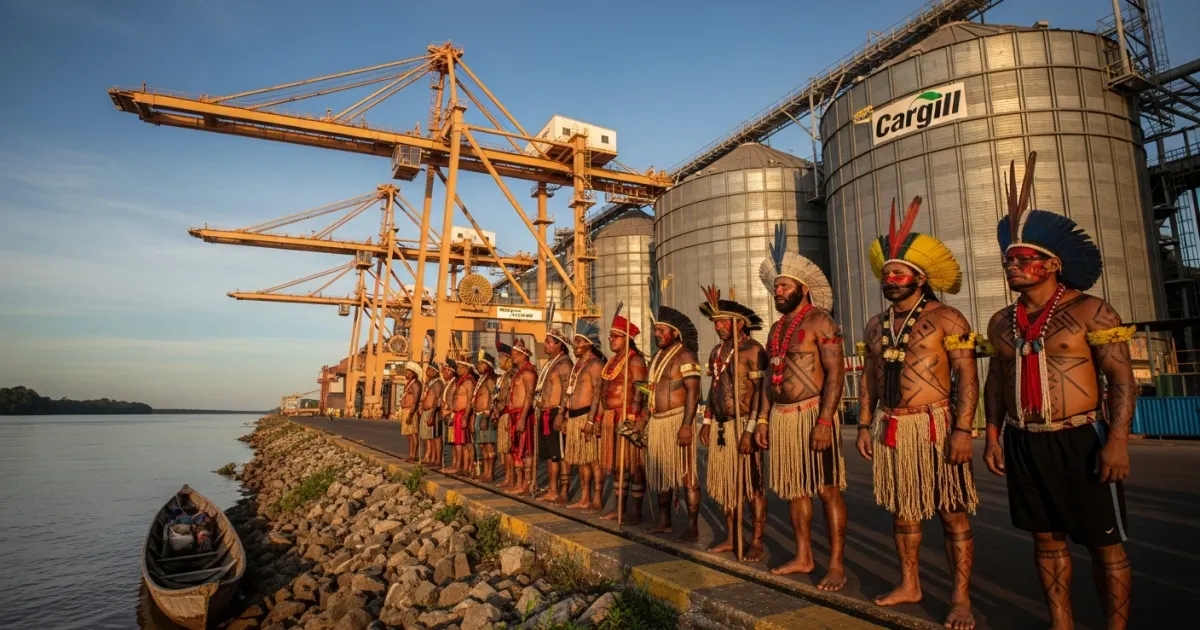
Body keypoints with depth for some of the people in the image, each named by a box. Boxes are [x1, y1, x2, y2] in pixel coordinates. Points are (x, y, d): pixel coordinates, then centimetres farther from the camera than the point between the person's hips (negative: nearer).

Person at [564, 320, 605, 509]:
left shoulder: (595, 364, -11)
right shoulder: (578, 364, 18)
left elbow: (598, 393, -18)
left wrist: (590, 420, -24)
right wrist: (567, 415, 19)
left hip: (585, 415, -9)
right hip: (573, 416, 9)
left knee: (585, 459, -4)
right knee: (569, 456, 12)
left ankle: (586, 499, 3)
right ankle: (565, 492, 21)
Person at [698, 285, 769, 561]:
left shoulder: (753, 350, -11)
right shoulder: (717, 351, 13)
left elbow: (760, 392, -16)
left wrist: (750, 431, -20)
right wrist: (706, 421, 16)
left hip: (744, 424, -8)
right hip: (721, 426, 8)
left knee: (752, 485, 1)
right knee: (725, 484, 12)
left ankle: (757, 542, 11)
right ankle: (731, 538, 23)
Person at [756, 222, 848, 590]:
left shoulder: (819, 321, -7)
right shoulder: (777, 328, 15)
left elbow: (835, 373, -14)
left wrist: (825, 421, -21)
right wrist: (763, 419, 14)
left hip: (812, 412, -7)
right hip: (781, 415, 8)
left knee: (827, 489, 0)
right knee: (794, 489, 13)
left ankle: (837, 564, 10)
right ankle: (803, 557, 25)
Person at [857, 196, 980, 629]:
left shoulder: (945, 318, -6)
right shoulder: (876, 326, 11)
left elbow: (968, 376, -10)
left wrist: (963, 429, -18)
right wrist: (864, 425, 10)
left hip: (934, 425, -6)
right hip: (889, 428, 6)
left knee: (951, 512, 2)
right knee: (901, 509, 14)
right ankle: (909, 585, 27)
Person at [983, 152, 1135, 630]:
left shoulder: (1090, 312, -7)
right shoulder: (1002, 322, 8)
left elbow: (1122, 380, -10)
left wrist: (1118, 440, -18)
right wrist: (993, 436, 8)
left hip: (1080, 439, -5)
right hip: (1023, 443, 5)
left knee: (1104, 543, 6)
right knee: (1047, 538, 14)